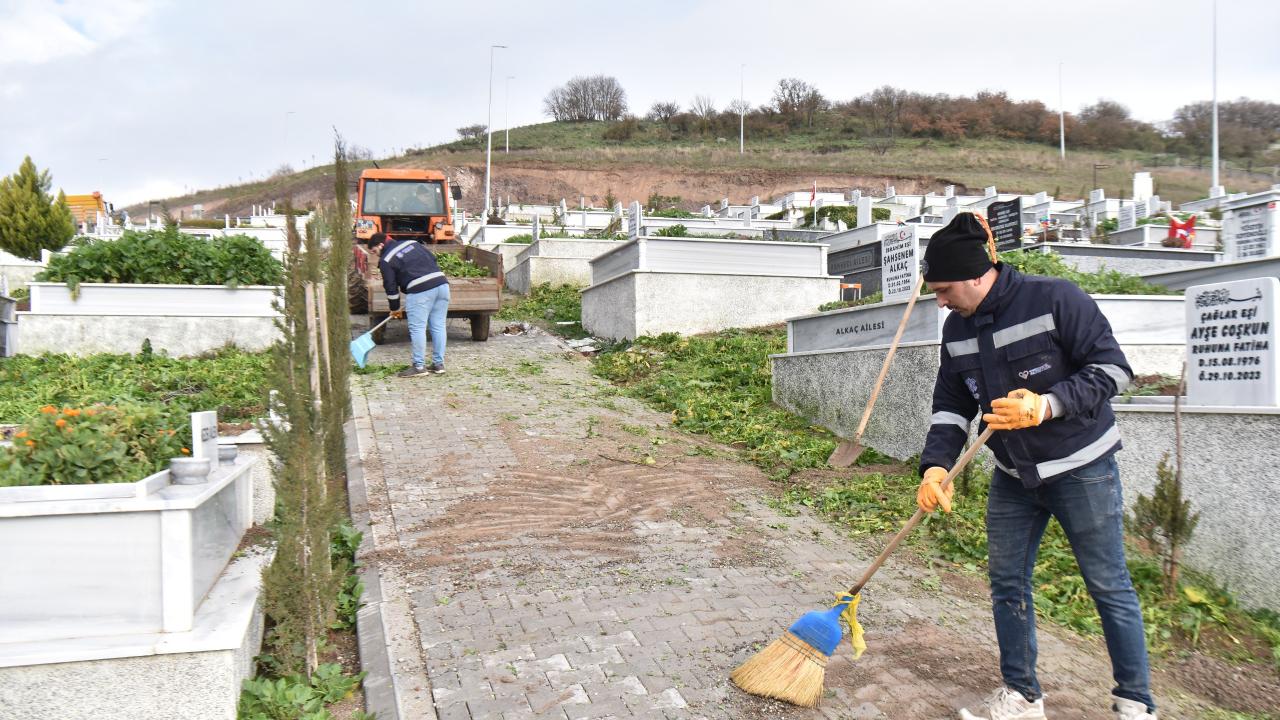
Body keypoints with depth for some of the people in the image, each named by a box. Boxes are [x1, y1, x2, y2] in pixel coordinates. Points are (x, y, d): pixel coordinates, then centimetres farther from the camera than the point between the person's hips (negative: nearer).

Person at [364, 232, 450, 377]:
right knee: (438, 327, 9)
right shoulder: (411, 243, 21)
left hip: (420, 290, -7)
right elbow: (433, 258, 22)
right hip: (441, 283, 7)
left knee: (417, 328, 1)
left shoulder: (386, 260, 3)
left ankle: (419, 366, 3)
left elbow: (391, 287, 6)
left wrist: (395, 308, 18)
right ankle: (439, 364, 15)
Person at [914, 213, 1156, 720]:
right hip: (1013, 475, 6)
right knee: (1007, 582, 10)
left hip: (1080, 468, -6)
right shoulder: (957, 329, 1)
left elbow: (1113, 368, -17)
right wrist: (935, 465, -11)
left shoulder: (1054, 299, -18)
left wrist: (1048, 405, -31)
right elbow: (950, 406, 4)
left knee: (1108, 586, 5)